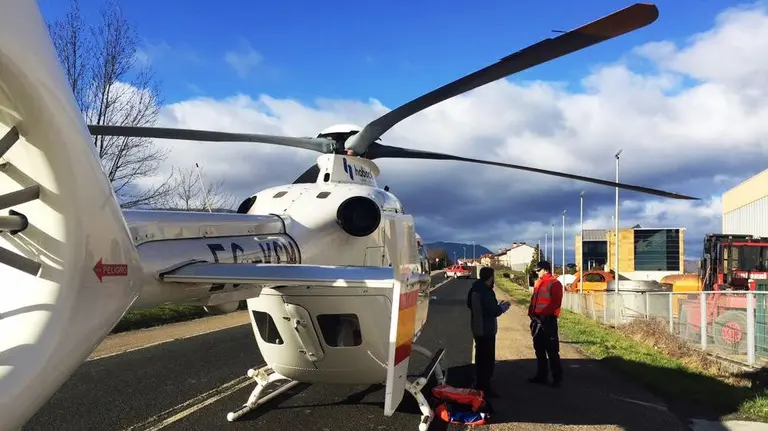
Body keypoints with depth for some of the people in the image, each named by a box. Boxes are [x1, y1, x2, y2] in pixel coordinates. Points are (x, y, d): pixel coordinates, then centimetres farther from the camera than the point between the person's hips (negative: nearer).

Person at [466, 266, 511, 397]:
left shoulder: (474, 289, 6)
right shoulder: (487, 292, -23)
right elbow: (494, 312, -24)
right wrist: (503, 307, -2)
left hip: (477, 329, 9)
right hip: (487, 330, -9)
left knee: (480, 357, 20)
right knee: (488, 359, -1)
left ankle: (478, 385, 31)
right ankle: (485, 388, 2)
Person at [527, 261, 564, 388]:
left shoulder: (554, 284, -10)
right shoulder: (538, 283, 16)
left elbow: (556, 303, -17)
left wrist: (543, 313, -20)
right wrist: (531, 313, 5)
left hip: (548, 320, -9)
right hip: (537, 320, 9)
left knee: (552, 351, -4)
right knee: (539, 350, 13)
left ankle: (557, 378, 3)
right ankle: (541, 376, 22)